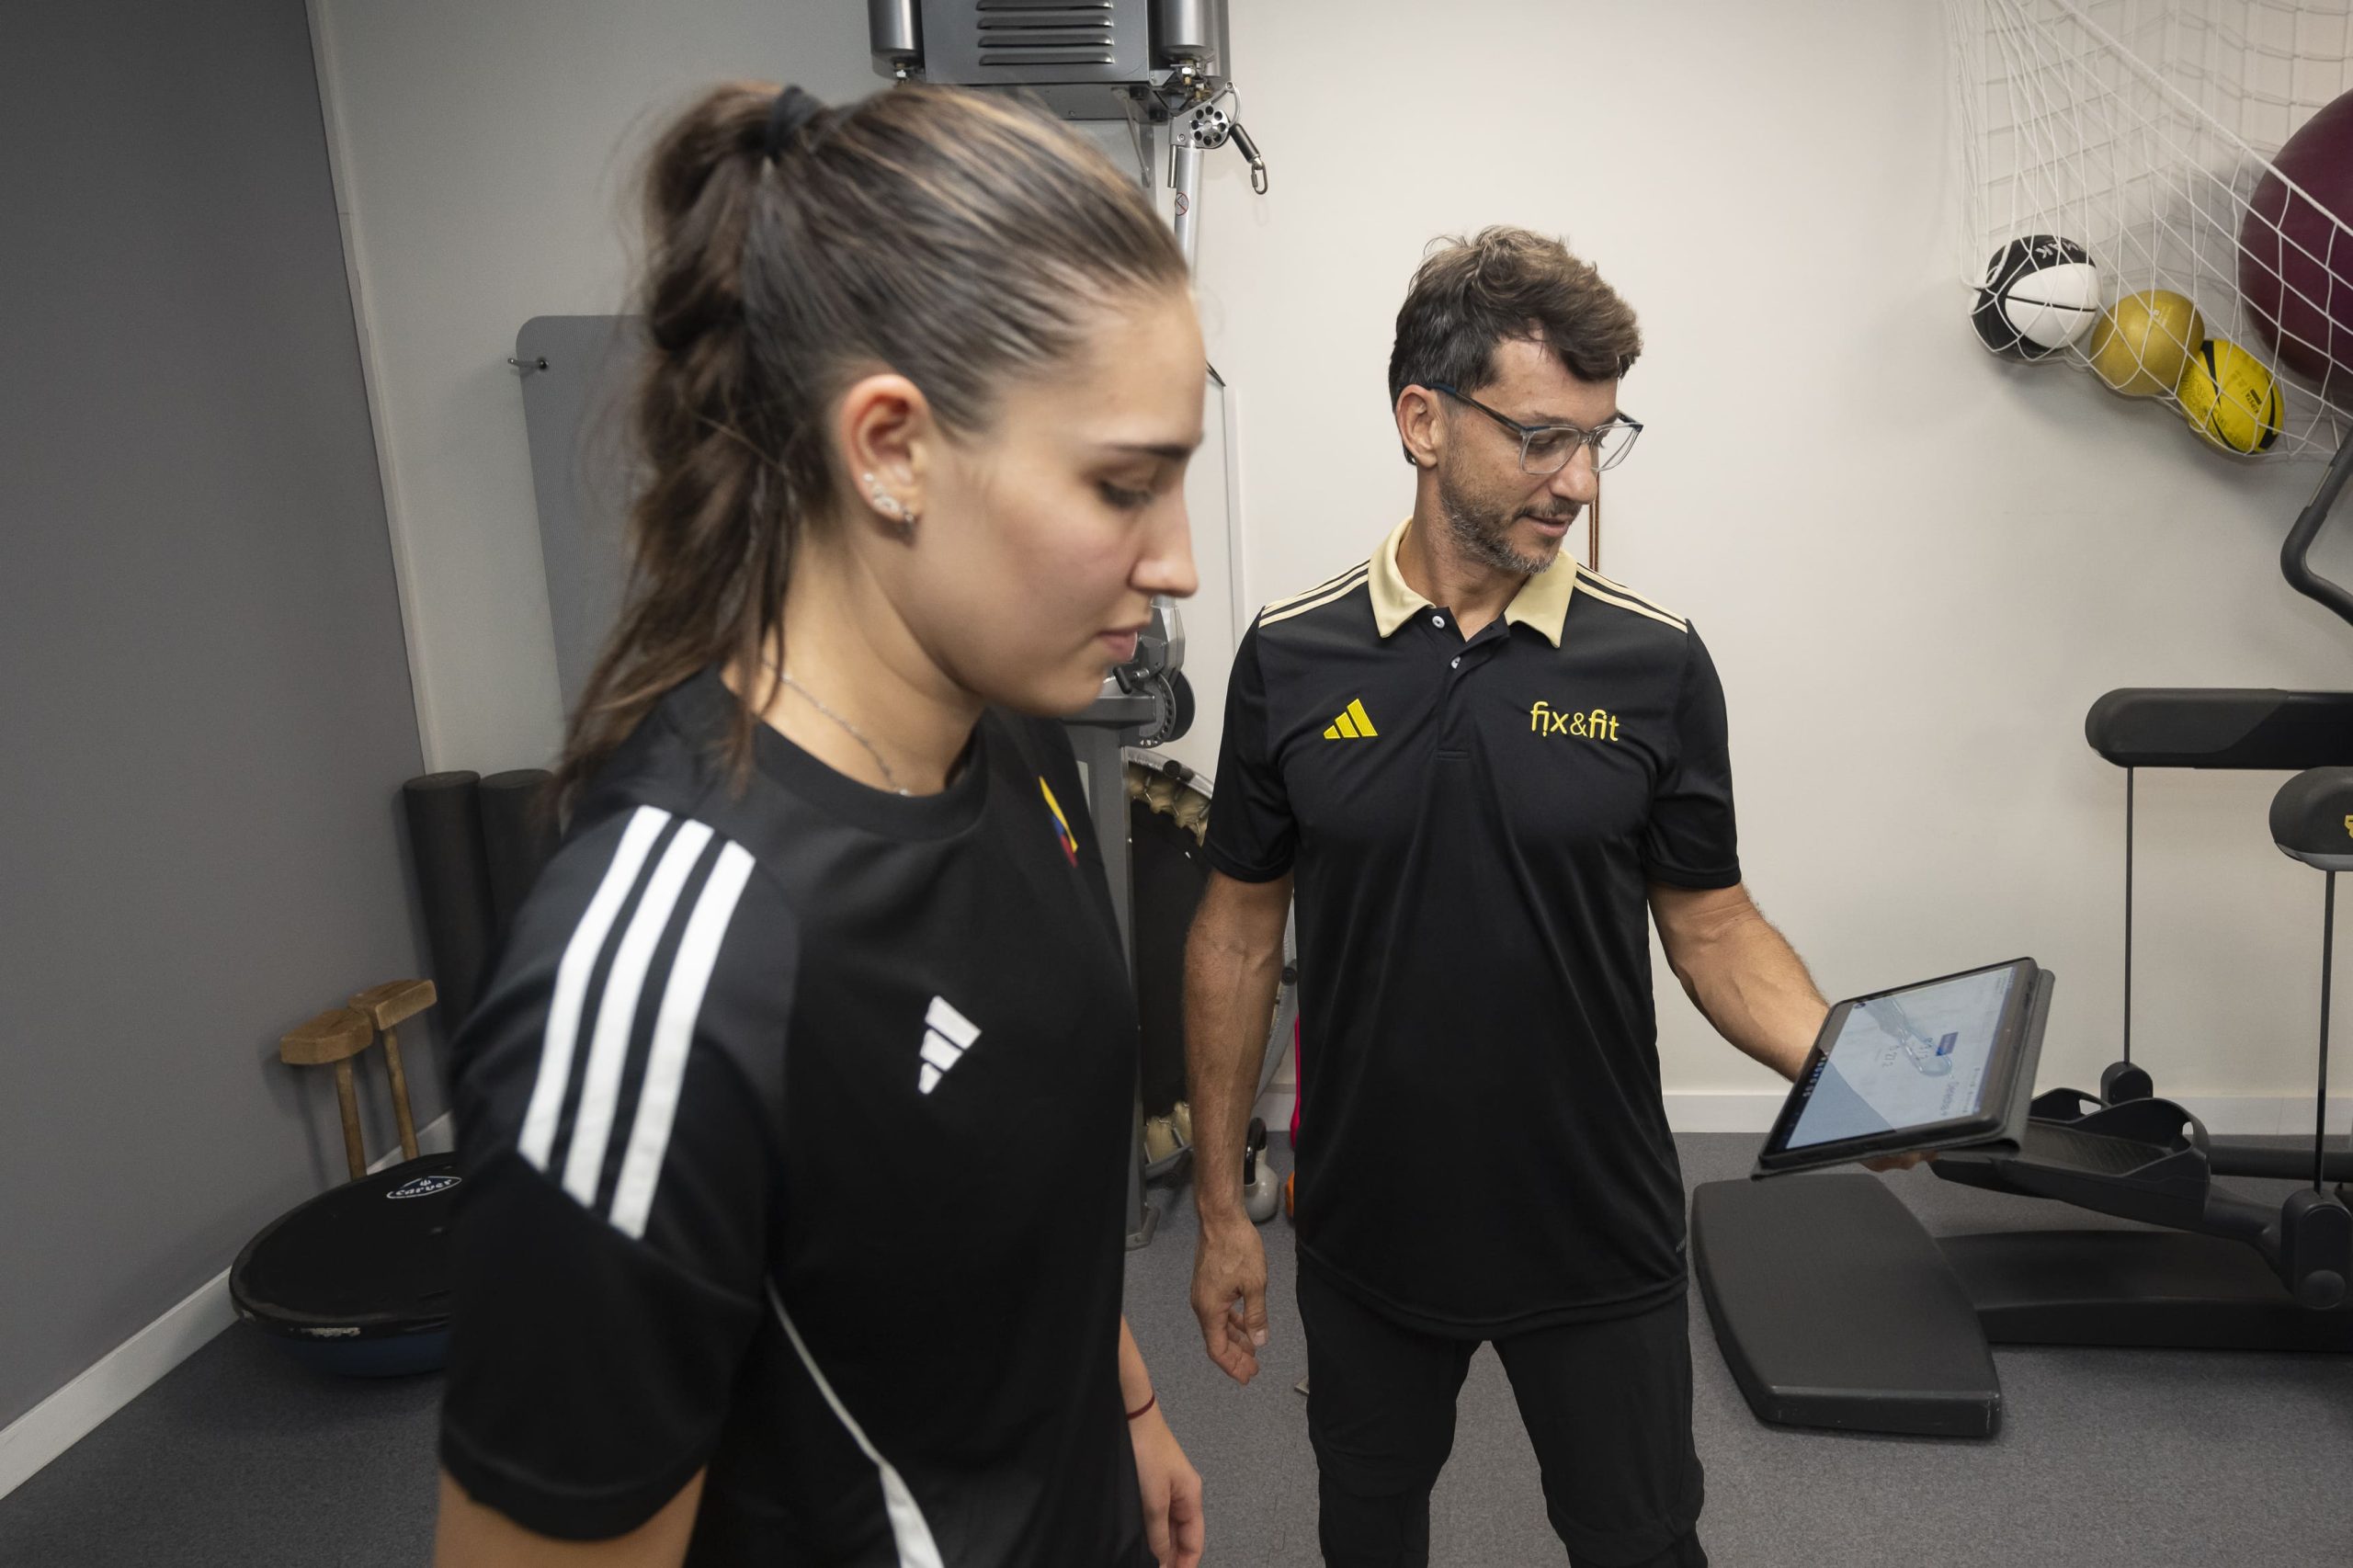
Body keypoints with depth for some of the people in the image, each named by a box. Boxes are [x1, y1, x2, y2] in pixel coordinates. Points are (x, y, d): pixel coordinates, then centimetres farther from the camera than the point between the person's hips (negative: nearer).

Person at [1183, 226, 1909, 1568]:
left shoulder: (1655, 662, -9)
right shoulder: (1292, 657, -8)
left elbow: (1712, 921, -1)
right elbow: (1241, 931, -2)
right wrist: (1222, 1207, 0)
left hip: (1599, 1242, 0)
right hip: (1364, 1238, 1)